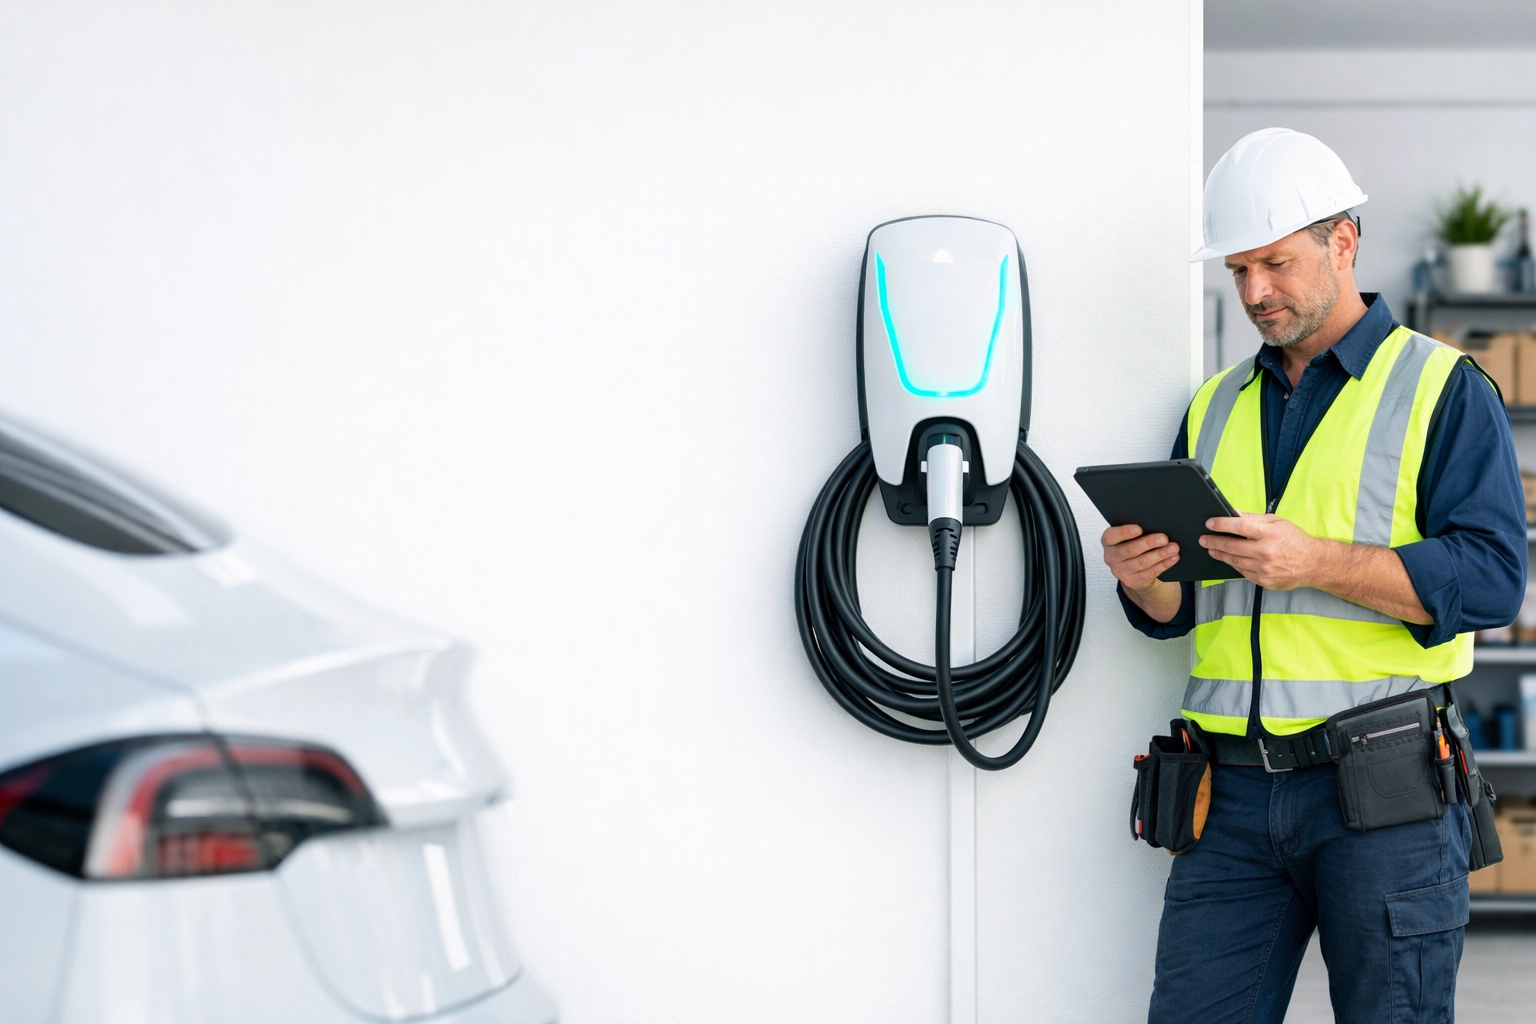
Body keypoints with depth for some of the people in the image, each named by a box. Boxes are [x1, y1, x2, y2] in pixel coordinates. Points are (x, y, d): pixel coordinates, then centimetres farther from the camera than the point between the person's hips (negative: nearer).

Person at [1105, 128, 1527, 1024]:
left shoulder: (1442, 391, 2)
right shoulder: (1217, 409, 18)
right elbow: (1175, 610, 19)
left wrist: (1316, 561, -20)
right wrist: (1143, 577, -5)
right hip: (1234, 790, 4)